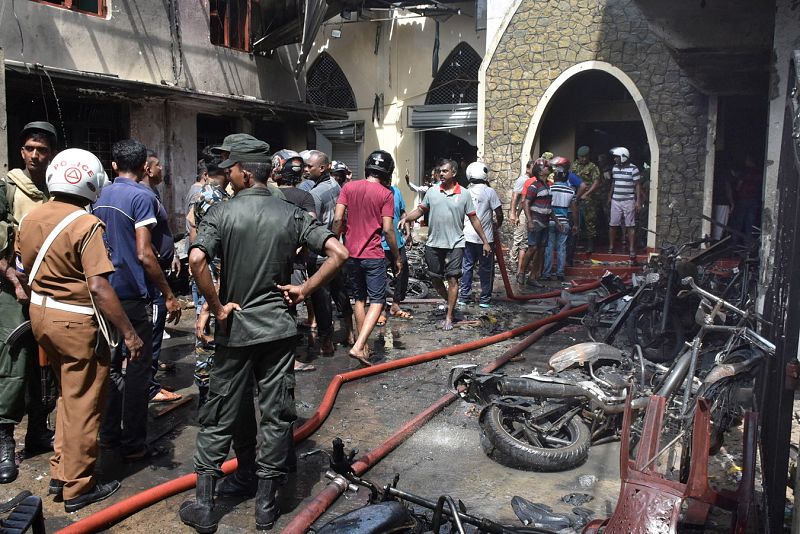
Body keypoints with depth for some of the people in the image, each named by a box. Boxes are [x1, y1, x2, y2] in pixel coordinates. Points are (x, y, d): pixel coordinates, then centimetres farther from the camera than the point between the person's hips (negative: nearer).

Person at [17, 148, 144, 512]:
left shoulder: (31, 217, 3)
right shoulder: (86, 225, -20)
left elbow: (25, 267, 15)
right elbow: (98, 287, -25)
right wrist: (129, 333, -21)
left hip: (40, 313, 8)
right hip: (76, 321, -8)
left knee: (69, 396, 24)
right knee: (82, 406, 6)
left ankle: (60, 474, 32)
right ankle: (78, 488, 18)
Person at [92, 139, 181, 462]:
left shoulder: (101, 197, 9)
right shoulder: (142, 197, -13)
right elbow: (144, 254, -19)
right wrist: (169, 295, -13)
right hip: (133, 294, -7)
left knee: (111, 362, 17)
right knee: (137, 368, 1)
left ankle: (108, 433, 27)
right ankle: (133, 444, 9)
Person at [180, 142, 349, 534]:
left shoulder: (221, 213, -7)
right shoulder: (291, 214, 0)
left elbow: (196, 260, -23)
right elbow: (338, 253, -8)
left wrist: (217, 307, -11)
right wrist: (304, 290, -2)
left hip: (234, 329, -1)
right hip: (279, 328, 2)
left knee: (219, 416, 11)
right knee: (276, 416, 10)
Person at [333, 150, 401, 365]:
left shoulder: (348, 188, 3)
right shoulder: (386, 194, -7)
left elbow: (338, 219, -4)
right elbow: (387, 229, -11)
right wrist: (397, 257, -1)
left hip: (350, 254, 5)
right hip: (373, 255, -5)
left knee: (359, 299, 17)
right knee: (377, 301, 0)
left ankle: (364, 346, 23)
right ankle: (358, 346, -14)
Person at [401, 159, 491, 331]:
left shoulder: (464, 194, -1)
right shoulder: (432, 192, 4)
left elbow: (474, 219, 3)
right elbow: (420, 210, 8)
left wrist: (485, 242, 2)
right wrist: (406, 219, -12)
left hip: (455, 244, -3)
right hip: (433, 244, 3)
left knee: (452, 279, -4)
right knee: (435, 279, 11)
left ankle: (449, 317, 5)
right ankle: (450, 302, 35)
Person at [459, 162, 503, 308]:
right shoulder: (489, 192, -10)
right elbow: (499, 213, -11)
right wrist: (498, 225, 9)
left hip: (468, 236, 4)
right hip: (485, 236, -4)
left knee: (467, 266, 13)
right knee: (486, 268, 6)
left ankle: (464, 296, 16)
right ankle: (485, 299, 11)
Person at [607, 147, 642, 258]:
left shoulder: (633, 169, -7)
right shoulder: (614, 168, 10)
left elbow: (638, 185, -6)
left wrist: (638, 201, -11)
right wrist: (609, 197, 20)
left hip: (629, 201, -5)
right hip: (615, 201, 5)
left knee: (630, 226, -2)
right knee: (612, 225, 4)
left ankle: (631, 249, 1)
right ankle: (611, 247, 14)